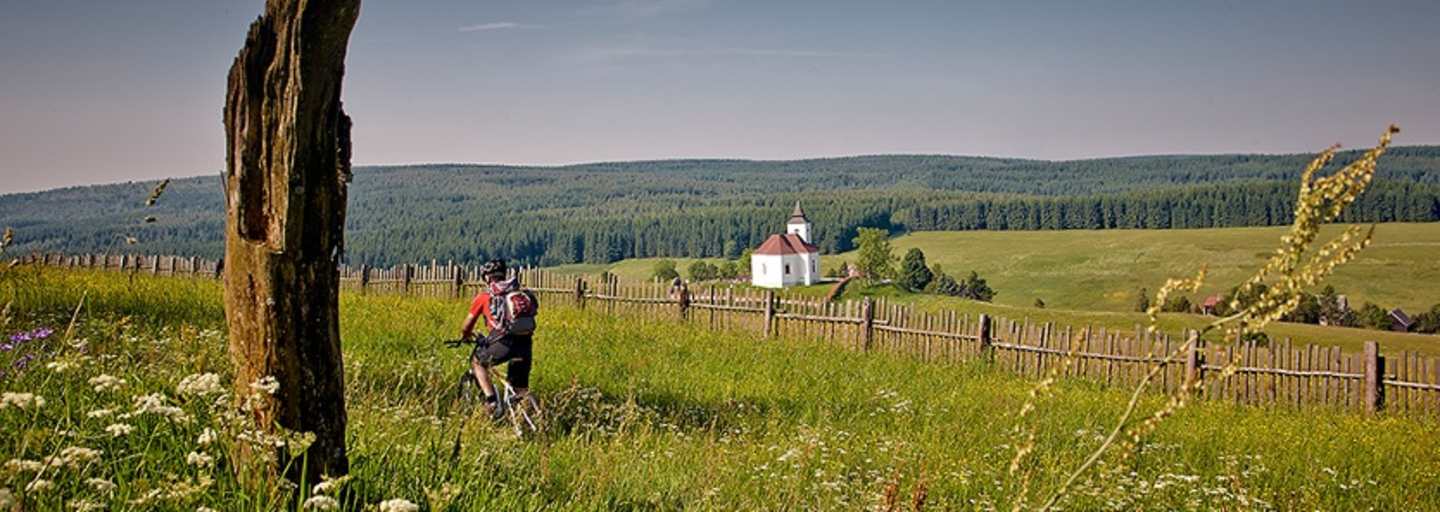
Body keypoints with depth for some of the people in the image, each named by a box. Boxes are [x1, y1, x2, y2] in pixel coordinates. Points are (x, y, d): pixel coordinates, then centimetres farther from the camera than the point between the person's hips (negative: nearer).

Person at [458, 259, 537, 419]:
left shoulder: (484, 296, 15)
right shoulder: (519, 293, 25)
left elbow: (467, 326, 24)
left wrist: (464, 336, 45)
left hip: (504, 342, -4)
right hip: (525, 343, 4)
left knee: (477, 362, 23)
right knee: (520, 385, 22)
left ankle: (491, 401, 8)